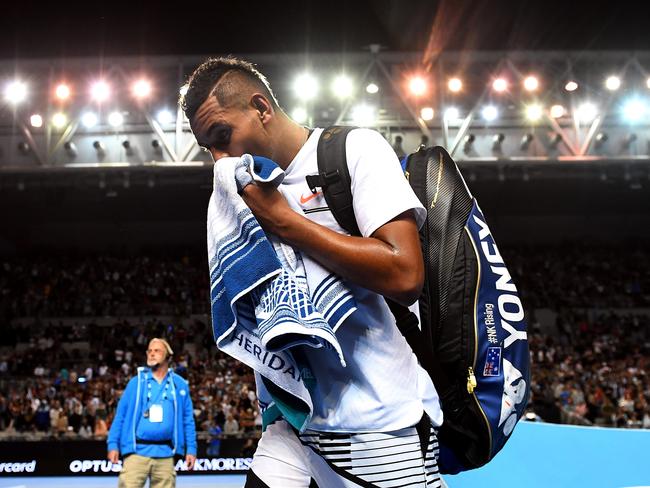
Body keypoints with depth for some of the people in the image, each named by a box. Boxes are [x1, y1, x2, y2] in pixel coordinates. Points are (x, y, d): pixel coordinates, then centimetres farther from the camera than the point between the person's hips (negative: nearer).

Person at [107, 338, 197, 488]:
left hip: (165, 454, 2)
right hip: (137, 451, -2)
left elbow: (188, 419, 10)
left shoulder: (179, 385, 8)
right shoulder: (136, 382, 5)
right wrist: (113, 444, -2)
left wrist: (191, 448, 4)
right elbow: (120, 415, 5)